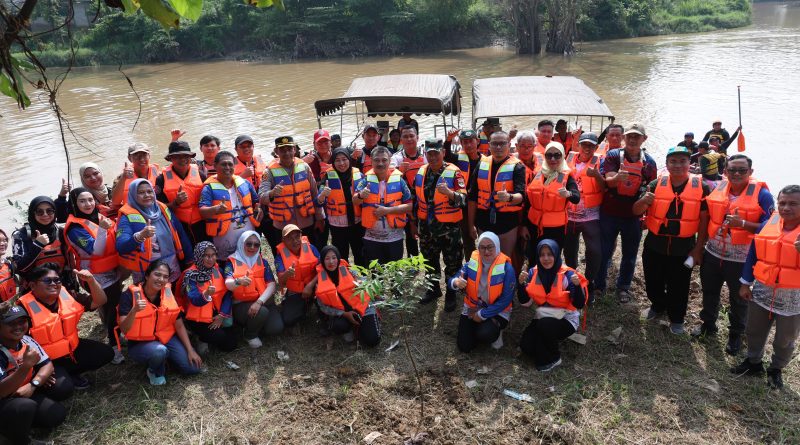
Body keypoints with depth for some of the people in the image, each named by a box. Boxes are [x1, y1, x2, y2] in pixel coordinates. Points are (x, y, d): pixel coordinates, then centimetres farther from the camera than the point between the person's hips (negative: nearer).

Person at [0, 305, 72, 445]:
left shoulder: (27, 340, -8)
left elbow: (48, 365, 0)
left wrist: (32, 385, -18)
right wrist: (25, 367, -44)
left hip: (25, 392, 6)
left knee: (64, 386, -7)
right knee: (25, 406, -35)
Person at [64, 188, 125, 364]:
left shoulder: (100, 216, 3)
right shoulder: (75, 227, -17)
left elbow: (115, 240, 17)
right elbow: (95, 250, -26)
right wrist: (102, 229, -36)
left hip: (114, 271, 7)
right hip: (97, 276, -7)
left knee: (116, 306, 19)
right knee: (110, 310, -5)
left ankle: (115, 334, 37)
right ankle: (114, 346, 4)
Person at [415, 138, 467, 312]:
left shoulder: (453, 172, -13)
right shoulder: (421, 172, 5)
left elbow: (463, 199, -19)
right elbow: (416, 198, 16)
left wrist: (449, 192, -38)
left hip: (449, 226, -5)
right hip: (427, 225, 5)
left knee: (452, 262, 5)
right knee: (430, 259, 19)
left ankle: (451, 294, 23)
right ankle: (434, 289, 39)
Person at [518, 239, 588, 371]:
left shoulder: (568, 275, -17)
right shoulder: (533, 273, -6)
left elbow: (579, 305, -17)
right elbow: (525, 303, -6)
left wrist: (577, 285, -34)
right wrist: (522, 283, -22)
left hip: (566, 319, -4)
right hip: (543, 317, 4)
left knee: (545, 325, -33)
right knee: (525, 345, -17)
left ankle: (552, 359, -7)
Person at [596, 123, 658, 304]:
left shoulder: (649, 162, 1)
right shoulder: (613, 155, -7)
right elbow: (608, 181, -19)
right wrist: (616, 178, -42)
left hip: (634, 215, 2)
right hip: (609, 213, -2)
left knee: (630, 254, 13)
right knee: (604, 251, 8)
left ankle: (623, 287, 30)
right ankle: (599, 286, 22)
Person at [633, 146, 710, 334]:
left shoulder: (701, 187, -6)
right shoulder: (656, 185, -3)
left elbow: (704, 220, -2)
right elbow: (636, 211, -2)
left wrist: (698, 248, -3)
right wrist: (644, 201, -25)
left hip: (683, 248, -1)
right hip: (655, 245, 2)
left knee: (679, 286, 11)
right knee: (653, 282, 16)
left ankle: (676, 319, 34)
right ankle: (658, 306, 45)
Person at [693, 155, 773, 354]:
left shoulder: (761, 193, -13)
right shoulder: (717, 188, -1)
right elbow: (707, 216, 15)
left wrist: (743, 224, -26)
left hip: (741, 258, -4)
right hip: (713, 253, 4)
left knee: (739, 298, 13)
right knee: (709, 291, 20)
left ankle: (736, 334, 33)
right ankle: (708, 324, 42)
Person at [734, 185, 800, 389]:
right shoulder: (767, 225, -3)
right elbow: (753, 255, 6)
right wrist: (745, 284, 7)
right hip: (762, 291, 3)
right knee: (754, 332, 20)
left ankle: (776, 369, 39)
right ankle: (753, 362, 42)